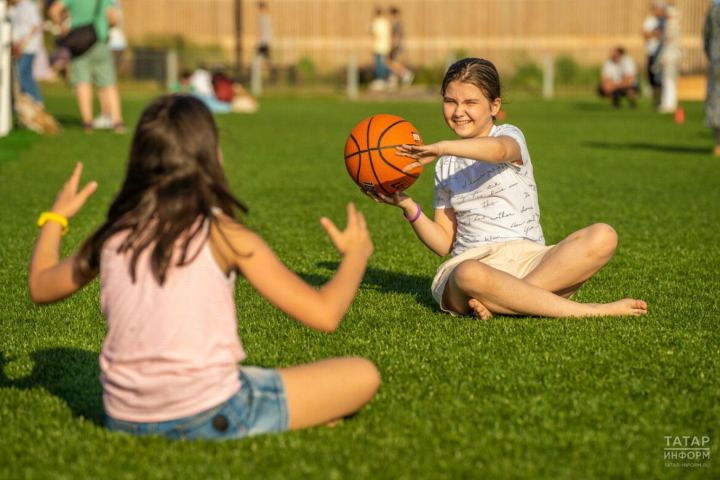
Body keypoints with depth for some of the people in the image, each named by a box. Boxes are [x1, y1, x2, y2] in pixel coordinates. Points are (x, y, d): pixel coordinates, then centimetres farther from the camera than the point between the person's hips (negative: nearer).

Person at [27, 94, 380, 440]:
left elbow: (40, 287, 21)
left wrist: (55, 218, 37)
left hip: (123, 422, 6)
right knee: (362, 375, 3)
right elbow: (323, 314, -10)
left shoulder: (115, 235, 4)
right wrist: (356, 254, 8)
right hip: (205, 420, -5)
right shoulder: (223, 234, -10)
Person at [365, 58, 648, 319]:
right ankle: (589, 312, -37)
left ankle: (499, 301, -37)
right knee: (469, 275, -41)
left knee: (603, 237, -29)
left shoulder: (510, 135, 7)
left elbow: (498, 150, -23)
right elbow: (444, 243, 16)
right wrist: (408, 207, 1)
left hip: (528, 259, 0)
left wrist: (442, 147, -32)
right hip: (471, 261, 0)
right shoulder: (445, 166, 21)